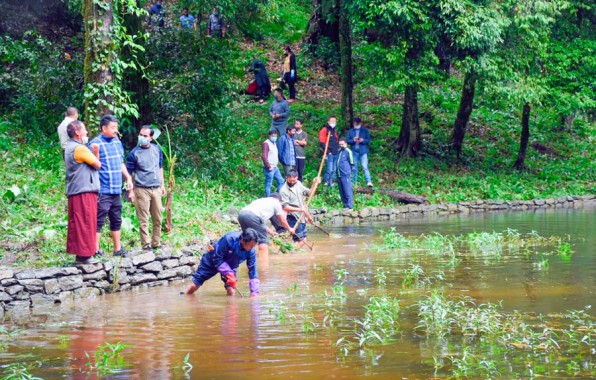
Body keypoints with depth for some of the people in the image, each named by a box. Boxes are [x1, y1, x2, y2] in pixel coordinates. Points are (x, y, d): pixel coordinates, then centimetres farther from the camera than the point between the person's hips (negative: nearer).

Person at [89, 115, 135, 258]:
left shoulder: (117, 142, 13)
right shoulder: (96, 143, -10)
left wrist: (128, 178, 21)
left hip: (116, 190, 8)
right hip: (102, 191, -8)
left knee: (116, 220, 15)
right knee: (99, 221, -6)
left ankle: (117, 249, 24)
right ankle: (96, 250, -3)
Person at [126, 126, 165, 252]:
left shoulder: (157, 149, 8)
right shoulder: (134, 153, -6)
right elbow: (129, 173, -2)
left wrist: (162, 185, 17)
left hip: (156, 189, 4)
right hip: (142, 190, -4)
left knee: (158, 219, 8)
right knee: (144, 220, -1)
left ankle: (156, 243, 18)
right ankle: (146, 245, 4)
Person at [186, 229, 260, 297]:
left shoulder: (251, 251, -29)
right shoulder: (229, 239, -39)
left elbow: (253, 271, -24)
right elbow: (217, 258, -29)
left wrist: (254, 294, -33)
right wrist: (228, 274, -37)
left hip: (230, 266, 3)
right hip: (212, 260, -3)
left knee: (231, 291, -18)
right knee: (195, 284, 5)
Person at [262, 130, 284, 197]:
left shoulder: (274, 143, 16)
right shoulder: (266, 143, -12)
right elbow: (264, 156, -20)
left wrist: (277, 163, 16)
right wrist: (268, 166, -19)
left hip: (275, 168, 10)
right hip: (269, 169, -10)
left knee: (281, 181, 12)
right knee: (268, 184, -5)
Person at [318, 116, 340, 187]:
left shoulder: (335, 131, 21)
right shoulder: (324, 130, -3)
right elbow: (322, 142, -9)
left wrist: (338, 148, 11)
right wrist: (327, 151, -14)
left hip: (336, 153, 7)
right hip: (329, 153, -7)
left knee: (334, 170, 8)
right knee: (329, 169, -13)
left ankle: (331, 182, 14)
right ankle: (326, 182, -3)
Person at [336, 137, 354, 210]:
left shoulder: (348, 151, -6)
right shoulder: (339, 151, 15)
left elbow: (351, 163, -2)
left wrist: (348, 170, 4)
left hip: (345, 175, -8)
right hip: (339, 175, 8)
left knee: (347, 191, -8)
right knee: (342, 192, 11)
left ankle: (349, 206, -7)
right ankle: (345, 205, 17)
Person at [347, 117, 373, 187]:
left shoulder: (365, 130, 6)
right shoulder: (350, 131, 11)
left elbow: (368, 140, 4)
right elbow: (348, 140, 6)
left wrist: (363, 140, -16)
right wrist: (353, 140, -14)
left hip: (363, 151, -3)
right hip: (354, 151, 3)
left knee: (365, 167, -14)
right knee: (354, 168, 7)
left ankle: (369, 182, -19)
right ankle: (354, 182, 15)